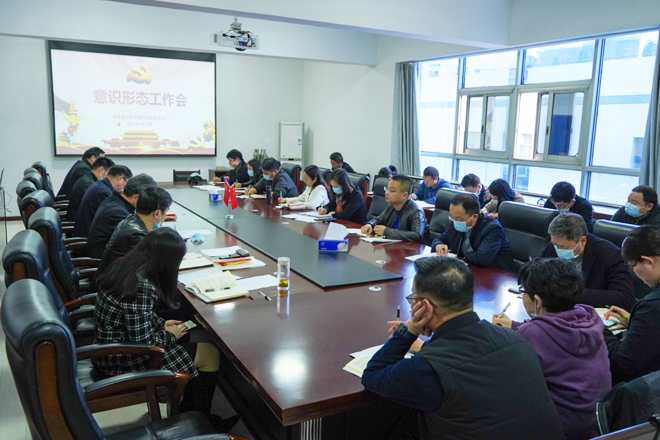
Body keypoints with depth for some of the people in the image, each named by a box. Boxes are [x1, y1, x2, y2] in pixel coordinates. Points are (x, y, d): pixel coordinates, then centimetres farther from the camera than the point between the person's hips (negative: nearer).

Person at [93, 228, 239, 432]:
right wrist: (169, 335, -9)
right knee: (210, 354, -2)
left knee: (187, 337, 20)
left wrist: (161, 323, 5)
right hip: (122, 361, -9)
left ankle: (187, 413, 29)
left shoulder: (125, 266, -2)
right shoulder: (142, 288, -31)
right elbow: (143, 343, -27)